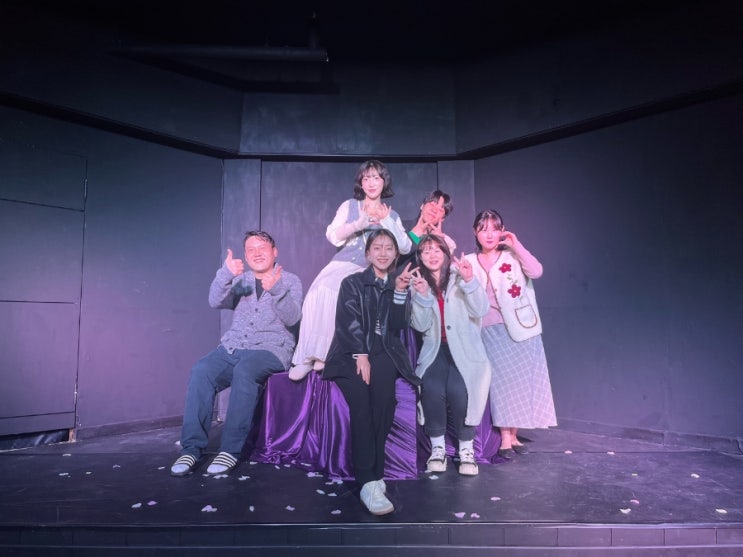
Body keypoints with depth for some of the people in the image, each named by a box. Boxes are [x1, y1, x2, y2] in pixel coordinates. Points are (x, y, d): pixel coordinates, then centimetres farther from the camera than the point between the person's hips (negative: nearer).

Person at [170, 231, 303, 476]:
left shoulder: (290, 281, 8)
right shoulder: (240, 280, 17)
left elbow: (291, 318, -8)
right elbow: (216, 302, -2)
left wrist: (276, 289, -26)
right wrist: (225, 274, -20)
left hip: (271, 349, -3)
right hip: (234, 347, 4)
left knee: (245, 372, -35)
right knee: (201, 371, -24)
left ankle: (231, 449, -26)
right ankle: (191, 447, -18)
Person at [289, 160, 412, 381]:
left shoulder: (392, 215, 16)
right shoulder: (349, 206, 16)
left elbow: (405, 248, 3)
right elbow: (332, 236, 4)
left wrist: (386, 221, -3)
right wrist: (358, 225, -10)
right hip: (343, 264, 2)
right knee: (321, 290, -30)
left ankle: (322, 355, -27)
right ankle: (309, 355, -25)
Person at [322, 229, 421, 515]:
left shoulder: (399, 285, 18)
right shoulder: (352, 282, 10)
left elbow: (397, 327, 5)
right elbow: (349, 323, -4)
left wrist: (400, 293, -6)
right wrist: (361, 356, -17)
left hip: (383, 352, 2)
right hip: (351, 353, -2)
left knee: (383, 396, -30)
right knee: (360, 399, -30)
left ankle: (374, 475, -25)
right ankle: (369, 481, -31)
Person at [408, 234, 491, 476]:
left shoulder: (459, 277, 3)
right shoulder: (419, 284, 9)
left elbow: (481, 310, -8)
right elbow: (421, 326, 1)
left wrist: (469, 281, -21)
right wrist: (422, 295, -13)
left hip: (464, 349, -1)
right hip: (434, 350, 2)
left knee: (458, 389, -27)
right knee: (432, 388, -26)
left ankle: (466, 449, -4)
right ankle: (437, 447, -5)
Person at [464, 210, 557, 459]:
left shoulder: (512, 256, 2)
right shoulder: (469, 262, 5)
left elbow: (536, 271, -16)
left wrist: (517, 245, -13)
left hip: (519, 327, 0)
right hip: (491, 331, 0)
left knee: (520, 381, 6)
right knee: (501, 382, 0)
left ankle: (513, 434, 20)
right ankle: (505, 438, 7)